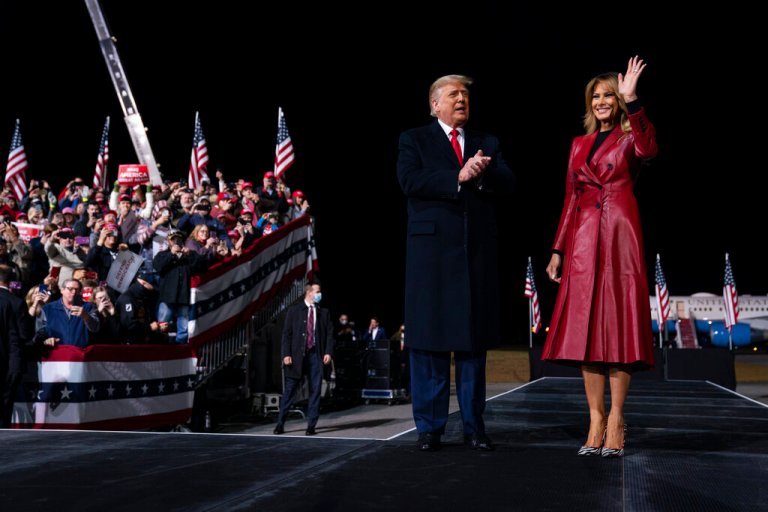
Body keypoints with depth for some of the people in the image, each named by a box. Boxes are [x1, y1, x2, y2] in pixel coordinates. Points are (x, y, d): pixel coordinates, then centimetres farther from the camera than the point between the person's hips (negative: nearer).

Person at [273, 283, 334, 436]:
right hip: (297, 355, -2)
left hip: (316, 355, 2)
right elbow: (286, 333, 0)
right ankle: (280, 423, 10)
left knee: (315, 390, 1)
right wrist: (286, 354, -9)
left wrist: (328, 352, -6)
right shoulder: (294, 310, 3)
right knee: (290, 389, 1)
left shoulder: (324, 312, 11)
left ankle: (311, 426, 8)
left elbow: (329, 333, 7)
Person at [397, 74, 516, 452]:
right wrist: (458, 177, -14)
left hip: (477, 252, 3)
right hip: (432, 251, -3)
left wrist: (484, 171, -14)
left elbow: (508, 184, 6)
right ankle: (429, 427, 6)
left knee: (474, 340, 5)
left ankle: (473, 426, 12)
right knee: (429, 340, -1)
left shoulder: (487, 143, 19)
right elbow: (410, 180, -9)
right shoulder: (415, 140, 9)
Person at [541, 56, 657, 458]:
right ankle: (596, 420, 7)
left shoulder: (629, 138, 6)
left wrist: (632, 101, -26)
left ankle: (616, 421, 1)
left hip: (620, 238, -4)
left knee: (618, 326, -5)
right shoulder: (579, 145, 19)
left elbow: (648, 150, -20)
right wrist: (558, 249, 12)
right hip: (583, 241, 4)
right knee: (586, 328, 1)